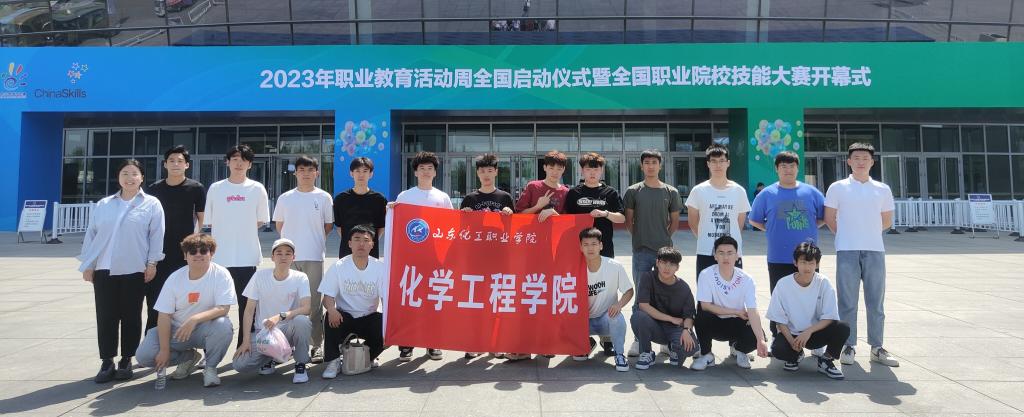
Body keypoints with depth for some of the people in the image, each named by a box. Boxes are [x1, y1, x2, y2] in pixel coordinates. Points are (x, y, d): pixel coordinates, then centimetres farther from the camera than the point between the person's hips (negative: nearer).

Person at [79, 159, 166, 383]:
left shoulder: (152, 204, 3)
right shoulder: (103, 205, 13)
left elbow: (156, 236, -2)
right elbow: (91, 235, 12)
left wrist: (152, 263, -7)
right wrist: (87, 265, 6)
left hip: (135, 270, -3)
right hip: (104, 270, 3)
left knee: (131, 317, 4)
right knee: (105, 317, 3)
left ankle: (126, 360, 14)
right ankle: (107, 362, 11)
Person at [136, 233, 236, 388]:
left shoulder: (221, 274, -13)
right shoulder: (175, 278, -6)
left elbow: (223, 309, -21)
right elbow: (164, 315, -7)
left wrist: (195, 319, -36)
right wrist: (164, 350, -14)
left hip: (205, 328, -3)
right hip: (177, 330, 3)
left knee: (223, 325, -35)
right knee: (144, 355, -16)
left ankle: (210, 367, -7)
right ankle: (188, 358, 13)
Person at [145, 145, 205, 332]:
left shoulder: (196, 188, 0)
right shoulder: (154, 189, 8)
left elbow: (202, 218, 2)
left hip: (185, 253, -2)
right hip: (158, 252, 3)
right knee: (155, 301, 6)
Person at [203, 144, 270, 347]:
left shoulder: (257, 189, 4)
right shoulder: (215, 188, 5)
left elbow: (261, 221, 8)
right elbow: (209, 222, 8)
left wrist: (243, 231, 1)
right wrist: (236, 230, 3)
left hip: (247, 257, 0)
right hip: (219, 256, 0)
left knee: (247, 304, 6)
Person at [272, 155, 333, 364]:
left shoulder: (324, 198, 3)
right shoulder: (285, 198, 6)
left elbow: (328, 225, 10)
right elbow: (279, 225, 15)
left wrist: (314, 239, 5)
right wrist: (292, 240, 7)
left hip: (314, 256, -1)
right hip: (289, 256, 2)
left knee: (314, 303, 1)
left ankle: (315, 345, 7)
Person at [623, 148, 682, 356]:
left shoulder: (671, 192, 5)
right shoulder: (633, 191, 3)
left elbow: (675, 222, 11)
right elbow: (629, 221, 6)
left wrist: (664, 238, 3)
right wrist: (641, 238, 1)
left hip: (665, 250, 1)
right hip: (641, 251, -1)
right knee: (641, 295, 4)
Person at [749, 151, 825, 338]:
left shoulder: (811, 192, 6)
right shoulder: (767, 194, 4)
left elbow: (824, 217, 15)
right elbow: (754, 220, 11)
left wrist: (808, 229, 3)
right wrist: (772, 231, 1)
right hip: (778, 259, -1)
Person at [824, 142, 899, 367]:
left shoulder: (882, 189, 10)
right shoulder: (837, 188, 3)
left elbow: (887, 222, 17)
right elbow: (829, 218, 7)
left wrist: (868, 233, 14)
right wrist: (847, 236, 10)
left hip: (875, 250, 2)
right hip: (847, 251, -2)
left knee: (876, 301, 5)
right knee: (847, 301, 1)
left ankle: (877, 348, 15)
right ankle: (849, 347, 9)